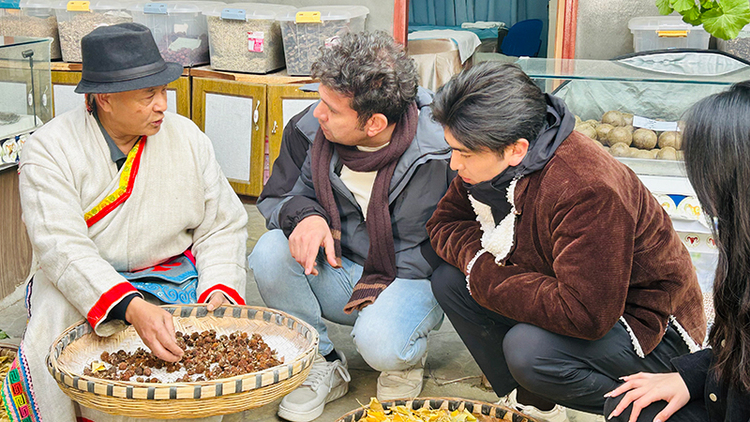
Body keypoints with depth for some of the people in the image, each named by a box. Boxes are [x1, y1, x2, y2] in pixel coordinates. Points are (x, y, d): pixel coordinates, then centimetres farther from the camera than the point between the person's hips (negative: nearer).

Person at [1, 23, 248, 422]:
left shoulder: (187, 138, 1)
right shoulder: (49, 150, -11)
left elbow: (223, 226, 4)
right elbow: (62, 248, -22)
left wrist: (219, 291, -16)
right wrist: (132, 308, -38)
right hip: (83, 283, -2)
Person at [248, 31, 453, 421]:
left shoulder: (441, 152, -22)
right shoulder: (309, 129, -10)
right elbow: (275, 197, 4)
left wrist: (376, 286, -18)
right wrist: (303, 214, -21)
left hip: (410, 277, -4)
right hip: (336, 269, 5)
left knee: (379, 342, -36)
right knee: (270, 253, -24)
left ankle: (407, 359, 6)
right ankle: (322, 364, -2)